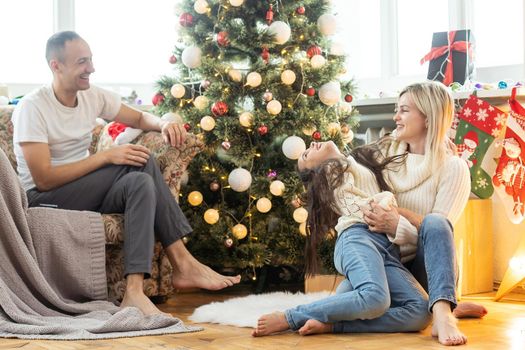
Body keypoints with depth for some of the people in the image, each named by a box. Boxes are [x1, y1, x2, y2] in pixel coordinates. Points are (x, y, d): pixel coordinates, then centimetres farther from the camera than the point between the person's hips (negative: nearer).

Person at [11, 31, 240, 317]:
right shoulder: (32, 108, -14)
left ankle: (135, 292, -29)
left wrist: (163, 124, -8)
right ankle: (183, 264, -26)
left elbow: (140, 118, 17)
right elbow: (44, 179, -20)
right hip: (43, 199, -7)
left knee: (140, 182, -26)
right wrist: (107, 156, -22)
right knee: (141, 161, -23)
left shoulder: (93, 97, 5)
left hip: (84, 192, 7)